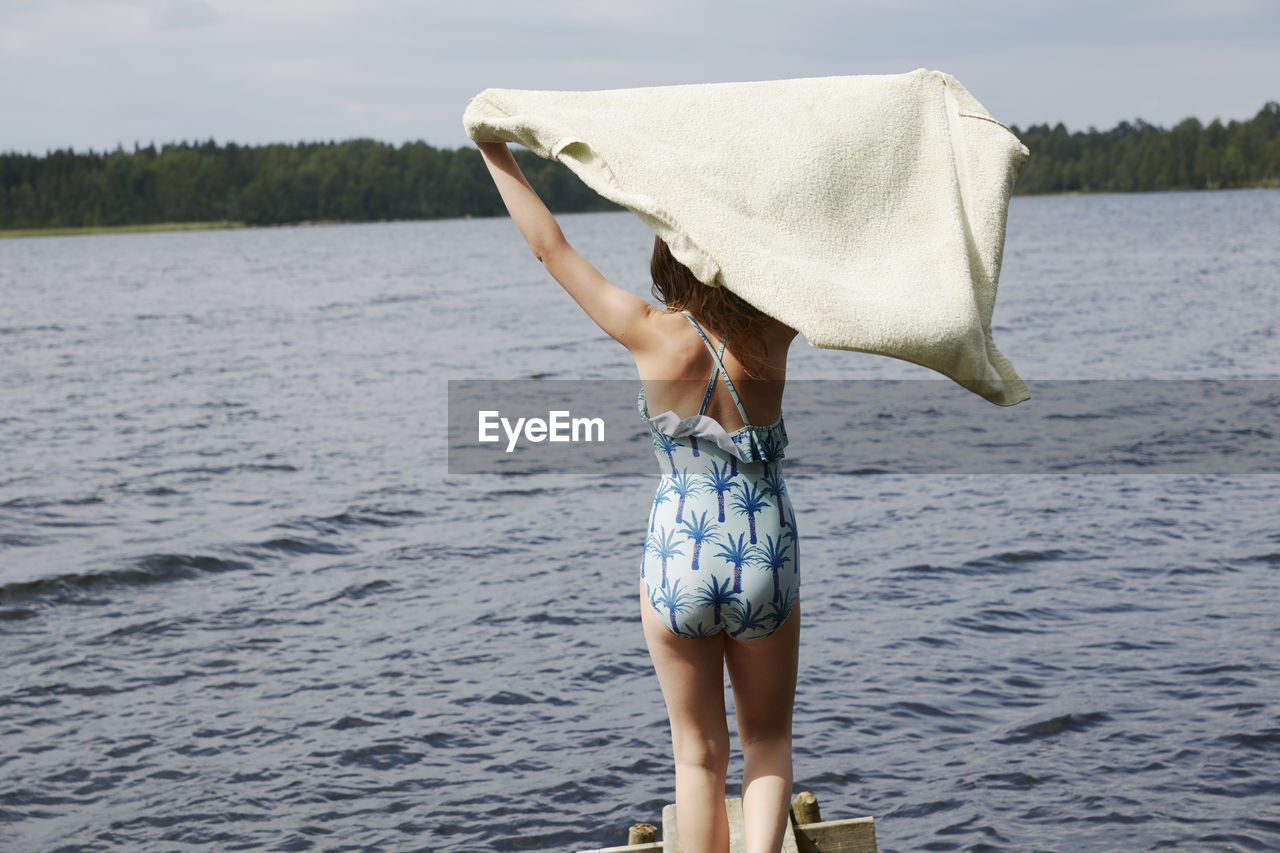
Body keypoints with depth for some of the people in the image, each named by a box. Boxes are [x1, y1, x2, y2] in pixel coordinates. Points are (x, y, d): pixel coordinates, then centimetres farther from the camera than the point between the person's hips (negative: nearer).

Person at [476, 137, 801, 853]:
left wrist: (500, 156, 4)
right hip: (766, 562, 1)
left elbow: (553, 248, -6)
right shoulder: (771, 333, -11)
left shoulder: (654, 336, -14)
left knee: (700, 754, 14)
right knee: (768, 739, 18)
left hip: (679, 559, -1)